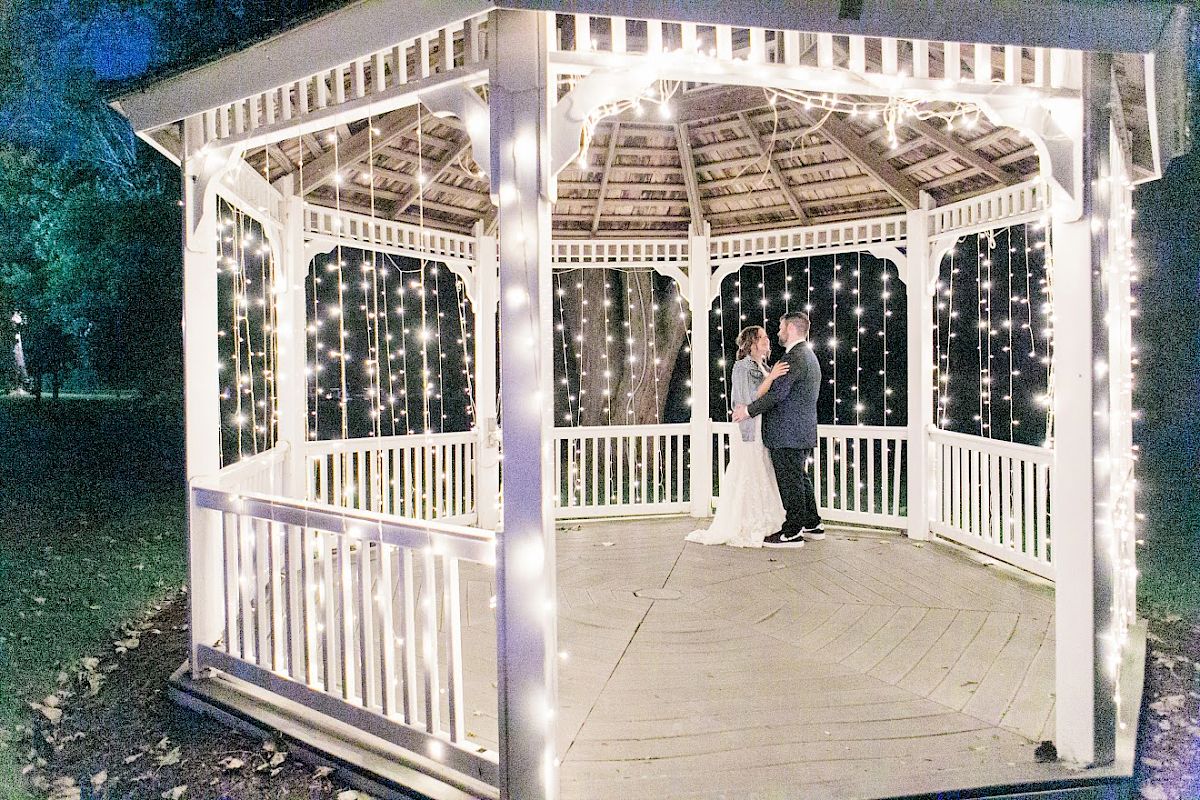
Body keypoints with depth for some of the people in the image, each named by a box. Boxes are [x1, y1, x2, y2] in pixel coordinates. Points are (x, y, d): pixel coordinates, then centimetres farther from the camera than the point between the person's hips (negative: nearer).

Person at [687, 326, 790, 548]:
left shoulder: (765, 368, 16)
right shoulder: (742, 367, -7)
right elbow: (752, 397, -18)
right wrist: (771, 377, -26)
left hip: (766, 433, 8)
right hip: (749, 432, -8)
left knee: (763, 480, 9)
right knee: (745, 480, -4)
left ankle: (760, 528, 17)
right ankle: (739, 531, 3)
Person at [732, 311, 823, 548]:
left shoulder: (795, 357, -17)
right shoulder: (808, 356, 17)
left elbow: (778, 393, -23)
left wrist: (749, 410, -15)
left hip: (788, 434, -10)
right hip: (802, 432, 10)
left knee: (790, 481, -3)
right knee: (800, 478, 17)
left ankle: (792, 532, 3)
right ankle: (812, 525, 26)